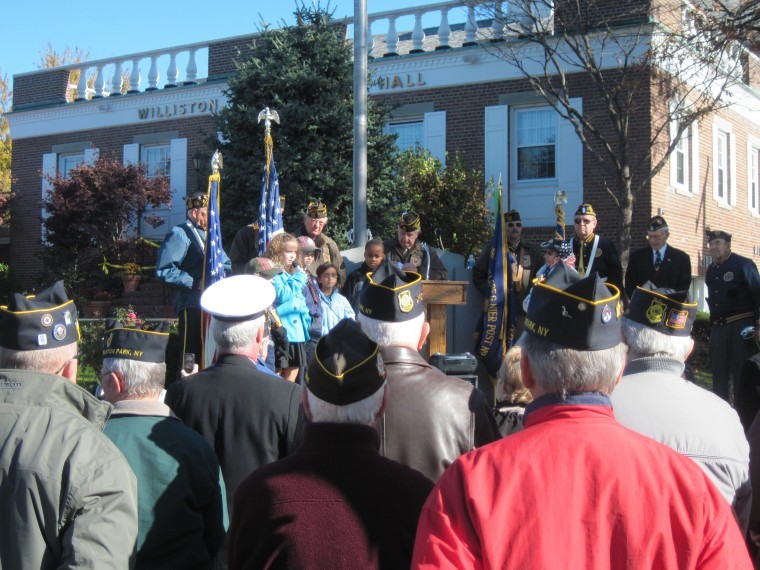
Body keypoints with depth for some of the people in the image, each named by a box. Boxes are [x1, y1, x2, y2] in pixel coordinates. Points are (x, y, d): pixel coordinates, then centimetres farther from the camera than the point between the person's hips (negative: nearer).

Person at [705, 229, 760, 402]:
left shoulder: (743, 264, -4)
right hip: (718, 327, 6)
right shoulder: (711, 270, 14)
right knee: (719, 372, 8)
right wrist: (712, 326, 13)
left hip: (741, 325, -6)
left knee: (741, 372, -4)